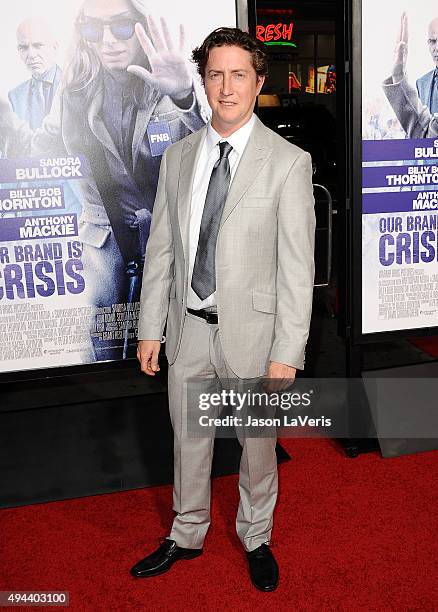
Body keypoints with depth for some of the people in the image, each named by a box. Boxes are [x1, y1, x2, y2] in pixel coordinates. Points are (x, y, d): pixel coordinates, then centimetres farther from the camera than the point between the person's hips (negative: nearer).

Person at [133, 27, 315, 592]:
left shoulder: (289, 162, -10)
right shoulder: (177, 158, 4)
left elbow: (297, 265, -12)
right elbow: (160, 249, 6)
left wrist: (286, 354, -15)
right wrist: (150, 328, 3)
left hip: (251, 329, -3)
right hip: (189, 328, 4)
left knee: (257, 446, 15)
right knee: (188, 440, 19)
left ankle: (256, 539, 40)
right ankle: (186, 536, 42)